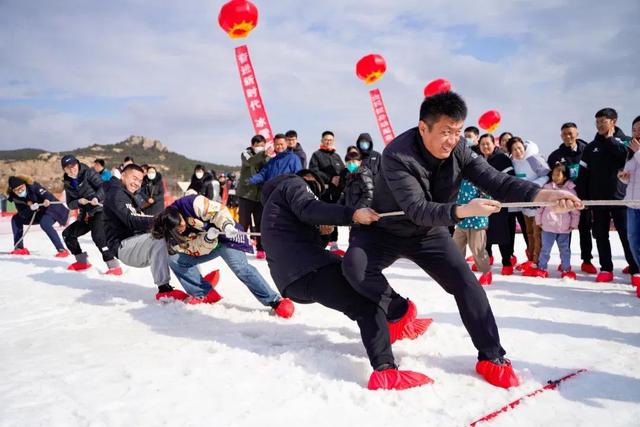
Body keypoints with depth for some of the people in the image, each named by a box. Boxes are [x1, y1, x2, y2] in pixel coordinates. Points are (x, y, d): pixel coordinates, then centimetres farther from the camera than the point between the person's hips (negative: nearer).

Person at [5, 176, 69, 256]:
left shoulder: (33, 186, -23)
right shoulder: (15, 197, -8)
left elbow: (47, 194, -29)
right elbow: (23, 214, -14)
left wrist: (47, 200, -51)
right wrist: (30, 208, -33)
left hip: (50, 208, -7)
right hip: (36, 212, 7)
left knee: (44, 224, -33)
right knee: (16, 219, 5)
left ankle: (62, 250, -33)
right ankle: (19, 248, 12)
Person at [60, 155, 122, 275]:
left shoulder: (88, 173, -6)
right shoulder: (68, 184, 12)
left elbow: (102, 186, -15)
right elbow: (70, 204, 10)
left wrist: (97, 197, -34)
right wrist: (79, 202, -12)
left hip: (99, 210, -8)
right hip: (85, 215, 8)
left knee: (98, 236, -29)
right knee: (67, 234, 13)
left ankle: (114, 266, -29)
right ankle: (82, 261, 27)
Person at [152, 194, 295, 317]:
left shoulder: (189, 205, -27)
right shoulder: (173, 237, -13)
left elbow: (218, 210, -25)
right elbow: (196, 250, -16)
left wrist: (226, 225, -43)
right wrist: (207, 238, -35)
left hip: (224, 236, -6)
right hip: (204, 247, 6)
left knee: (240, 267, -26)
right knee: (175, 260, -9)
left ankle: (275, 301, -23)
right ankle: (205, 295, -4)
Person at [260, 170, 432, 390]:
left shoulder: (277, 199, 35)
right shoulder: (293, 184, 9)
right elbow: (308, 209, -17)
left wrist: (322, 234, 9)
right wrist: (352, 214, -28)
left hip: (291, 280, 10)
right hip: (307, 271, -10)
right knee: (368, 304, -18)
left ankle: (393, 322, 29)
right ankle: (385, 371, -35)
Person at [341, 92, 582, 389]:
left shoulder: (458, 150, -14)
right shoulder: (397, 155, -31)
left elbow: (496, 181, -20)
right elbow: (416, 209, -37)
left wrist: (542, 194, -36)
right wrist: (463, 210, -53)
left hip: (430, 234, 4)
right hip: (386, 230, -3)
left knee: (466, 284, -10)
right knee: (355, 267, -29)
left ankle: (491, 357, 4)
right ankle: (400, 311, -4)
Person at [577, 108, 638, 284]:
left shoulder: (625, 141, 4)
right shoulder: (591, 147, 10)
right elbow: (583, 174, 8)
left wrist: (610, 139, -9)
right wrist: (582, 196, 0)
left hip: (620, 197, -3)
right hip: (598, 198, 3)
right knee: (601, 235, 6)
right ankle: (606, 269, 15)